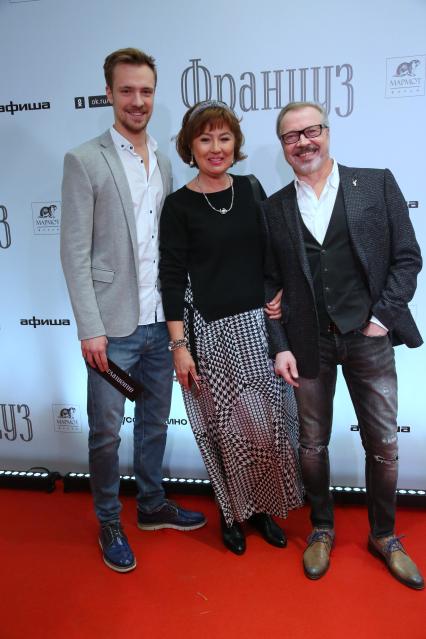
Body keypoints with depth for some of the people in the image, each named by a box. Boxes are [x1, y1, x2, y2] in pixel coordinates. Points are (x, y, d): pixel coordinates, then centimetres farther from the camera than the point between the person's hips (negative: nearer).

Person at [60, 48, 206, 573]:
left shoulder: (163, 162, 10)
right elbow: (75, 252, -11)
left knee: (154, 422, 18)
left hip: (159, 322, 6)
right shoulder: (85, 161, -7)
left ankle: (152, 506, 38)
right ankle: (109, 524, 29)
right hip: (113, 327, -5)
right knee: (107, 431, 7)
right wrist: (90, 327, -15)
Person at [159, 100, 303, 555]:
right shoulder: (178, 205, -4)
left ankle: (263, 507, 31)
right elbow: (172, 278, -6)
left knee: (270, 423, 8)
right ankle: (231, 512, 30)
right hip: (210, 330, -4)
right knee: (229, 428, 5)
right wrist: (179, 345, -10)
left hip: (258, 325, 4)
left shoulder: (251, 189, 7)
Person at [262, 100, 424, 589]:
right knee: (312, 445, 12)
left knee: (383, 446, 9)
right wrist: (280, 346, -2)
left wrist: (382, 318, -8)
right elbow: (272, 285, 5)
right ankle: (322, 530, 35)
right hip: (308, 344, 1)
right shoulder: (274, 209, 6)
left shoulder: (377, 184, 2)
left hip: (368, 337, 0)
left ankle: (383, 535, 33)